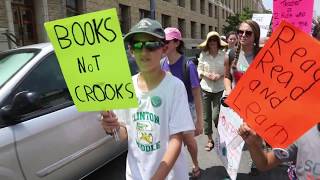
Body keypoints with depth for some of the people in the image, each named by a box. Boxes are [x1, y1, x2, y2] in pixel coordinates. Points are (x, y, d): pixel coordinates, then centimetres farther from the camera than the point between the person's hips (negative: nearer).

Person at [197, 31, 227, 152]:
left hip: (219, 89, -2)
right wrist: (205, 74, -14)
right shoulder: (203, 55, 1)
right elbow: (199, 70, 5)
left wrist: (220, 75, -16)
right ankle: (209, 140, 25)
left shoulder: (224, 55, -2)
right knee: (206, 116, 7)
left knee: (216, 116, -5)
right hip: (205, 88, 2)